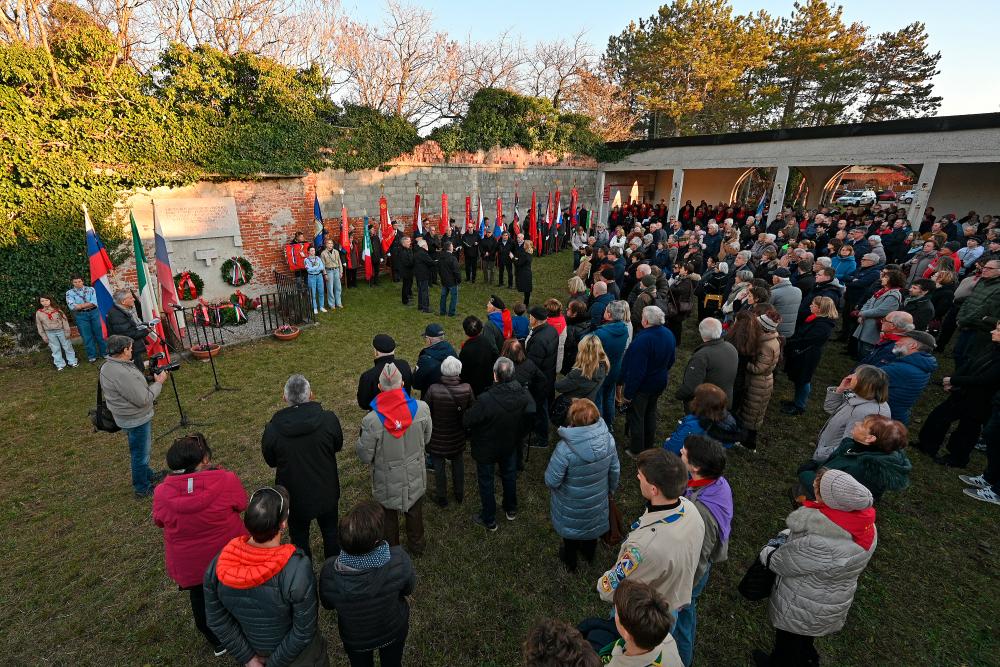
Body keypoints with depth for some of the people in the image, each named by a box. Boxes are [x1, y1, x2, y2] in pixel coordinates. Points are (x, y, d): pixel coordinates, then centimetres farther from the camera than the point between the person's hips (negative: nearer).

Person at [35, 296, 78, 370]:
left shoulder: (57, 310, -5)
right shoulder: (38, 313, -1)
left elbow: (64, 320, -2)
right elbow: (39, 325, 4)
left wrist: (67, 332, -4)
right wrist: (44, 336, 2)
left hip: (61, 331, -1)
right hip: (50, 333, 1)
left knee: (67, 347, 7)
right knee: (55, 349, 9)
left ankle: (72, 362, 18)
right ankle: (60, 364, 17)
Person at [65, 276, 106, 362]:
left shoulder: (91, 289, 3)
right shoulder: (69, 292, 2)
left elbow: (94, 303, -9)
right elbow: (72, 306, -10)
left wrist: (80, 305, -11)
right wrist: (88, 304, -10)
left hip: (94, 313, 0)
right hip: (80, 316, 0)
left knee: (99, 333, 8)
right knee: (87, 336, 5)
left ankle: (104, 352, 19)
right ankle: (92, 356, 16)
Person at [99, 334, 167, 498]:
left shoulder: (107, 366, -1)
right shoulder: (123, 374, -32)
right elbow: (144, 400, -27)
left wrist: (148, 378, 0)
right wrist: (159, 382, -17)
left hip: (128, 417, 9)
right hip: (136, 420, -9)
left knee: (142, 451, 27)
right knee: (140, 453, 9)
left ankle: (148, 475, 46)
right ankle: (142, 488, 26)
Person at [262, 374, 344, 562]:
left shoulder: (273, 429, -22)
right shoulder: (329, 419, -24)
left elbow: (270, 461, -5)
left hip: (295, 496, -1)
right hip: (326, 493, 1)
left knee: (299, 537, 23)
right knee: (330, 532, 24)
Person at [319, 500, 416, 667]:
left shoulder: (330, 572, -37)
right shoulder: (399, 560, -40)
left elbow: (327, 604, -14)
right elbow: (408, 589, -17)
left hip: (354, 639, 1)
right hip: (394, 629, 0)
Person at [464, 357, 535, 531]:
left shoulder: (486, 400, -38)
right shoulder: (523, 394, -22)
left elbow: (466, 421, -26)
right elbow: (530, 412, -2)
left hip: (487, 448, -4)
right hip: (510, 445, 5)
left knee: (486, 482, 18)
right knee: (509, 476, 28)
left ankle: (489, 520, 36)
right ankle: (511, 510, 50)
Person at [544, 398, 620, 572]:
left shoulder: (565, 449, -40)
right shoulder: (608, 439, -24)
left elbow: (551, 481, -28)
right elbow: (615, 471, -7)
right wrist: (611, 488, 12)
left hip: (572, 506, -4)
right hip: (597, 500, 4)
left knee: (571, 531, 27)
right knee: (592, 525, 33)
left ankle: (570, 561, 54)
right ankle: (589, 554, 61)